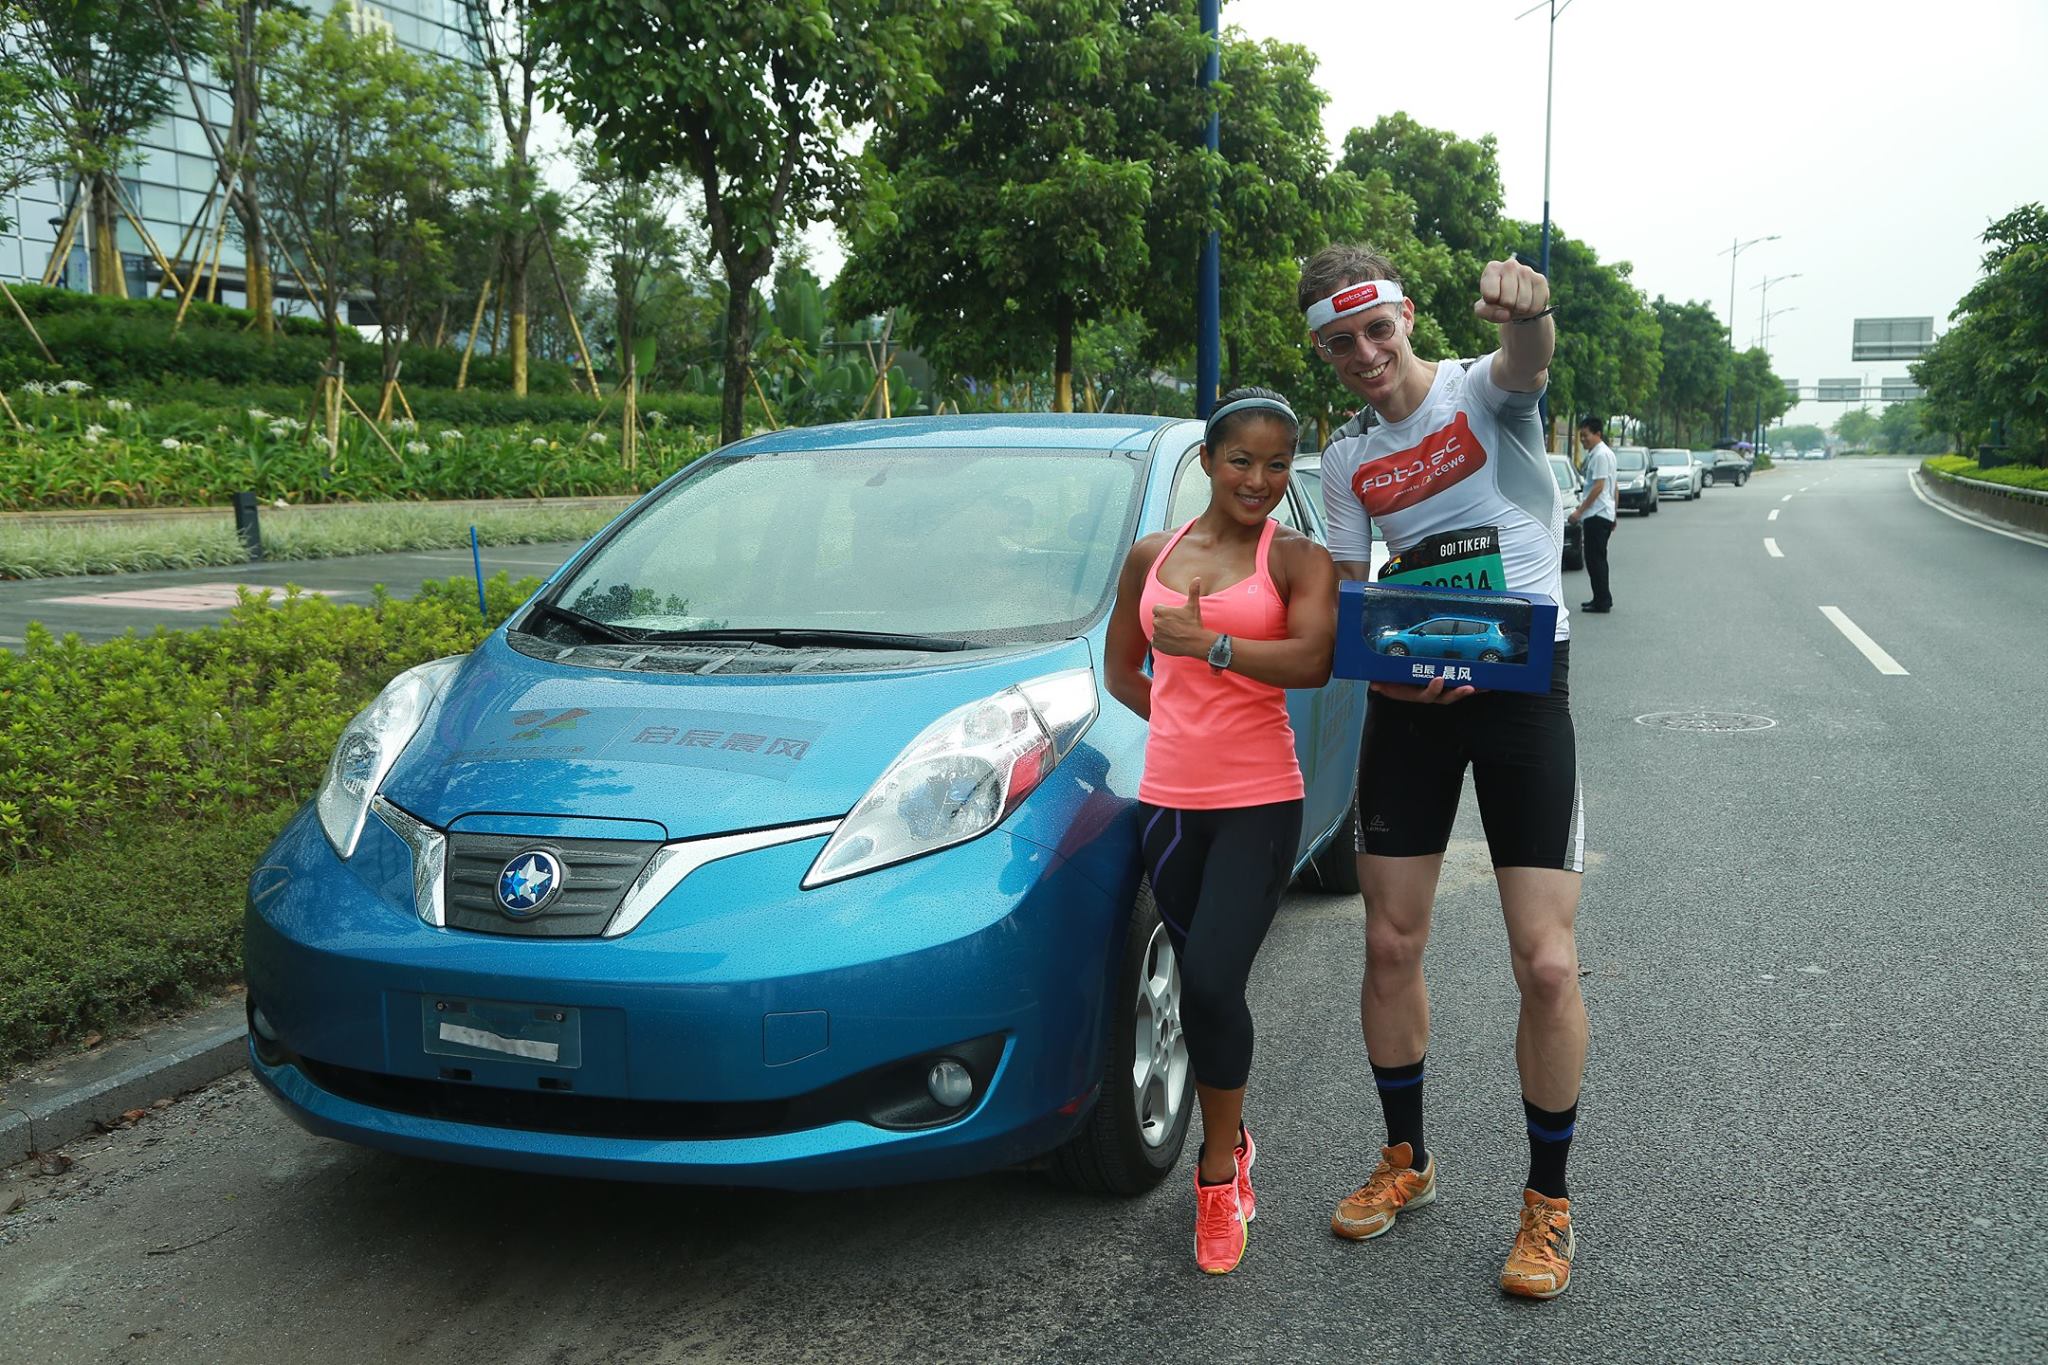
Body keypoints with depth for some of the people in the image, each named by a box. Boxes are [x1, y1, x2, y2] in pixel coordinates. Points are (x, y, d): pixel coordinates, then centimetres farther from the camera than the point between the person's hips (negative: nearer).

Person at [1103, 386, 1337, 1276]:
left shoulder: (1297, 558, -1)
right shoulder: (1152, 556, 11)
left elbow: (1313, 660, -18)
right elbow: (1121, 671, 19)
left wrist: (1205, 643, -18)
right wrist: (1188, 722, 8)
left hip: (1259, 802, -4)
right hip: (1168, 800, 4)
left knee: (1212, 981, -13)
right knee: (1200, 984, 10)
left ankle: (1218, 1176, 7)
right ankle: (1233, 1144, 31)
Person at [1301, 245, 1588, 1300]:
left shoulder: (1481, 392, -7)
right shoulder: (1345, 459, 6)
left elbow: (1528, 361, -32)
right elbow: (1352, 601, 8)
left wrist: (1526, 313, -56)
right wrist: (1391, 670, -13)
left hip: (1523, 682, -4)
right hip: (1409, 696, 4)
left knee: (1545, 964, -7)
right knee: (1390, 947, 7)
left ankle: (1548, 1202, 14)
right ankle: (1406, 1160, 29)